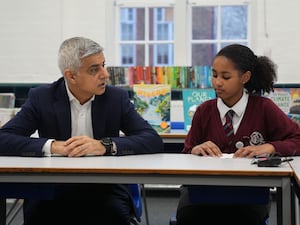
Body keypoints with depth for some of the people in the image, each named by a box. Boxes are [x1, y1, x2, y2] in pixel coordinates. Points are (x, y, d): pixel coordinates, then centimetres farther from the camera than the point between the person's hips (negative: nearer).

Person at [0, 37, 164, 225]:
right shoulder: (41, 97, -1)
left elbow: (154, 141, -8)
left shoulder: (117, 97, 1)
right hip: (54, 190, -1)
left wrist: (104, 146, -24)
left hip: (105, 190, 1)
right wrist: (53, 146, -24)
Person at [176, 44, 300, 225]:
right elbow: (186, 156, 12)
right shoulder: (204, 111, 9)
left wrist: (268, 148, -16)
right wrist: (196, 150, -11)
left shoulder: (264, 108, 2)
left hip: (251, 188, -1)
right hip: (206, 186, 2)